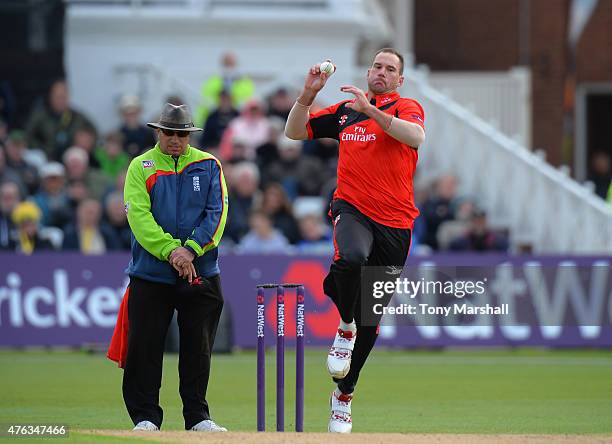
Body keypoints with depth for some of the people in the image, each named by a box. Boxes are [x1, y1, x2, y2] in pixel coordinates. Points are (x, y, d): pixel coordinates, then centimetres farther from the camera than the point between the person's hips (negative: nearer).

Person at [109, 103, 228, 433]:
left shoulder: (208, 165, 8)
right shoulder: (141, 167, 3)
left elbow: (217, 212, -2)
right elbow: (139, 216, -9)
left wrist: (190, 249, -16)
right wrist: (170, 251, -20)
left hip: (201, 275, 1)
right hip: (151, 273, -1)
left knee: (198, 349, 5)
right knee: (145, 347, -2)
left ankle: (198, 417, 13)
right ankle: (145, 417, 6)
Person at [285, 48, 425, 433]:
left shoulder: (407, 108, 4)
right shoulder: (345, 110, 14)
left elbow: (416, 136, -19)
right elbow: (295, 131, 16)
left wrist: (370, 110, -25)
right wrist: (308, 95, 0)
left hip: (395, 223, 0)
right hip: (353, 209, 0)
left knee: (371, 320, 6)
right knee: (352, 257, -37)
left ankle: (344, 394, 20)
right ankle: (345, 328, -12)